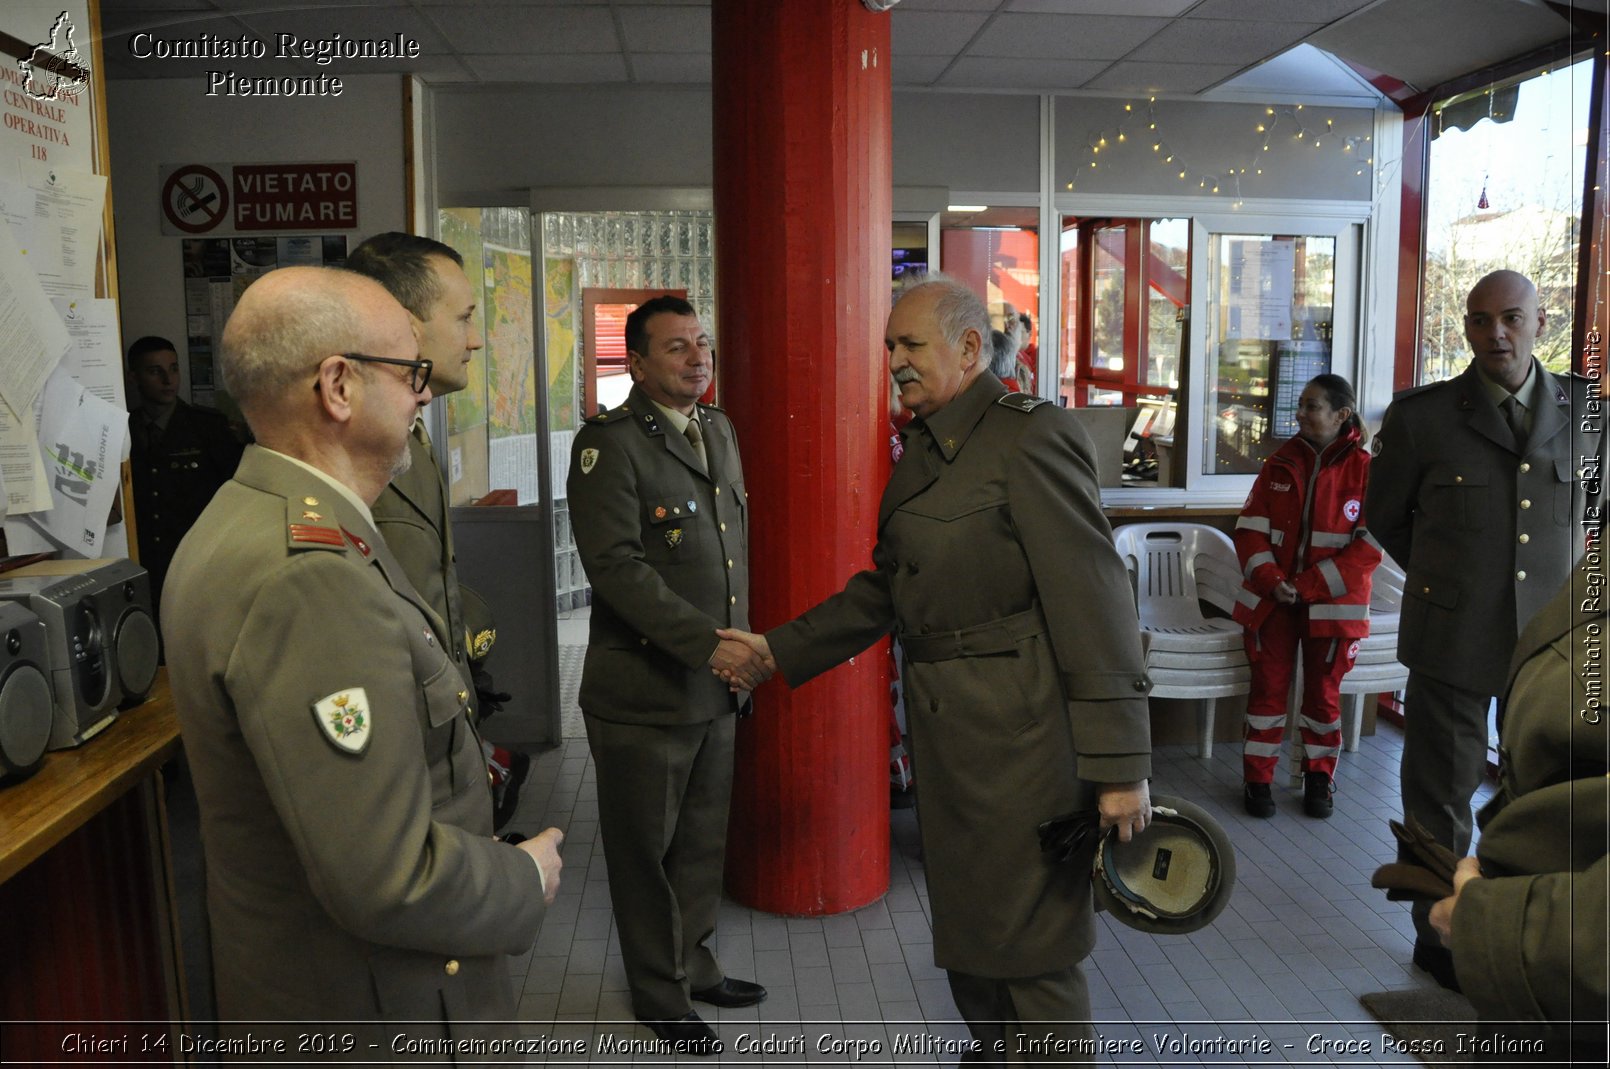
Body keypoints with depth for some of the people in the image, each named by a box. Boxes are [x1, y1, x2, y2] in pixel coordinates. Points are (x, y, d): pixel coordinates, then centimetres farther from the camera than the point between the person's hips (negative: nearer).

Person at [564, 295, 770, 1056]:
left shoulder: (719, 431, 10)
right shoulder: (610, 442, -15)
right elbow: (616, 564, -23)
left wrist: (744, 642, 13)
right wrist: (710, 644, -26)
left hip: (715, 687, 7)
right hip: (643, 695, -7)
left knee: (702, 842, 19)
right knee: (646, 851, 11)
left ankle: (694, 965, 40)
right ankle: (661, 995, 31)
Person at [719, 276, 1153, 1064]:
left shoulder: (1032, 436, -15)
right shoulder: (923, 450, 12)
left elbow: (1094, 600, -19)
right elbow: (887, 587, 17)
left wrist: (1118, 764, -20)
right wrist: (781, 649, 13)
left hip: (1019, 732, -9)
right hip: (945, 728, 9)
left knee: (1030, 946, 4)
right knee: (964, 928, 23)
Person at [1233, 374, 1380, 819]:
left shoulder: (1364, 469, -5)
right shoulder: (1280, 463, 4)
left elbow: (1369, 547, -10)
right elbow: (1250, 528, 2)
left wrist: (1308, 586, -16)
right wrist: (1271, 580, -14)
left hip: (1332, 603, -2)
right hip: (1272, 599, 2)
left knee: (1324, 693, 10)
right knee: (1268, 688, 6)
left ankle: (1319, 779, 27)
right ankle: (1257, 779, 17)